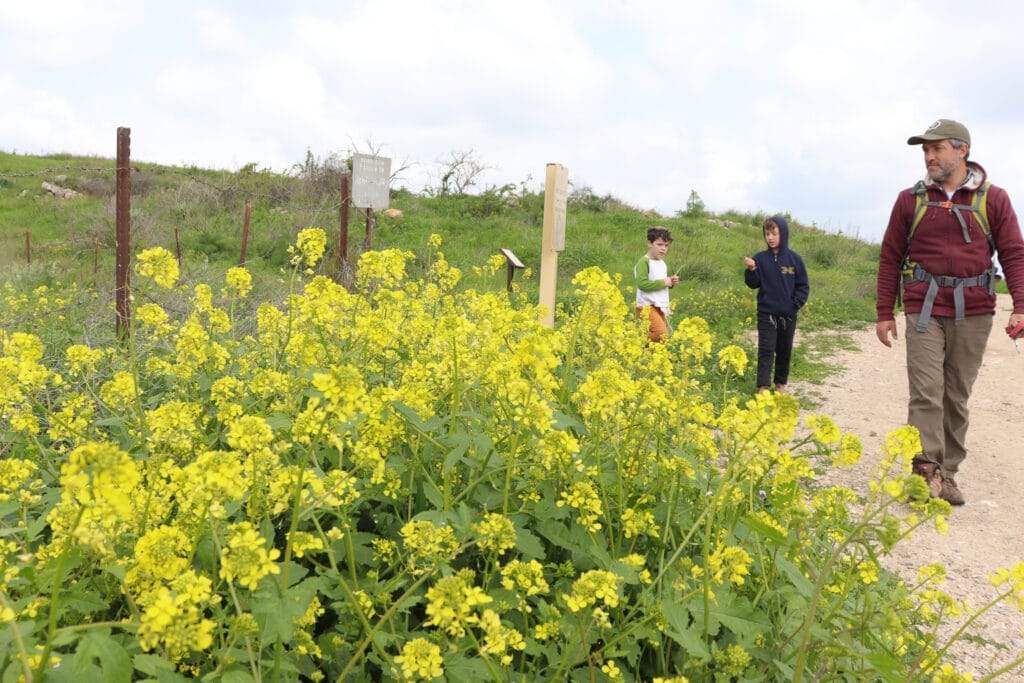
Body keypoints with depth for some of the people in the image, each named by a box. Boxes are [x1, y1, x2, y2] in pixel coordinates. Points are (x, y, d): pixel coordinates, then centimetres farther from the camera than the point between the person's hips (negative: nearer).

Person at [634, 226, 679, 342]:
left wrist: (671, 282, 7)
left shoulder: (662, 263, 15)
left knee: (664, 335, 8)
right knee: (661, 334, -24)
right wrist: (663, 282, -18)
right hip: (647, 306, -9)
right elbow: (642, 284, -24)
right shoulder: (644, 262, -13)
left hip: (661, 307, 9)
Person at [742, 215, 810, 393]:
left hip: (788, 314, 1)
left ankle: (781, 383, 26)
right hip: (766, 313, -1)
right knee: (766, 350, -4)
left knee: (785, 351, 12)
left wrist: (795, 304, -10)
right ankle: (763, 386, -4)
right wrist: (751, 269, -21)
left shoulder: (794, 259, -3)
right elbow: (754, 284, -4)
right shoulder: (760, 258, -3)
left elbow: (803, 286, 2)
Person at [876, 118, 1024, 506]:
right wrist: (885, 313, 6)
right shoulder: (911, 199, 7)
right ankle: (926, 470, -7)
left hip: (973, 313, 1)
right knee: (926, 394, -8)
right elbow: (890, 257, 9)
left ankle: (947, 474, 15)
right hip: (924, 310, 0)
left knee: (957, 397, 7)